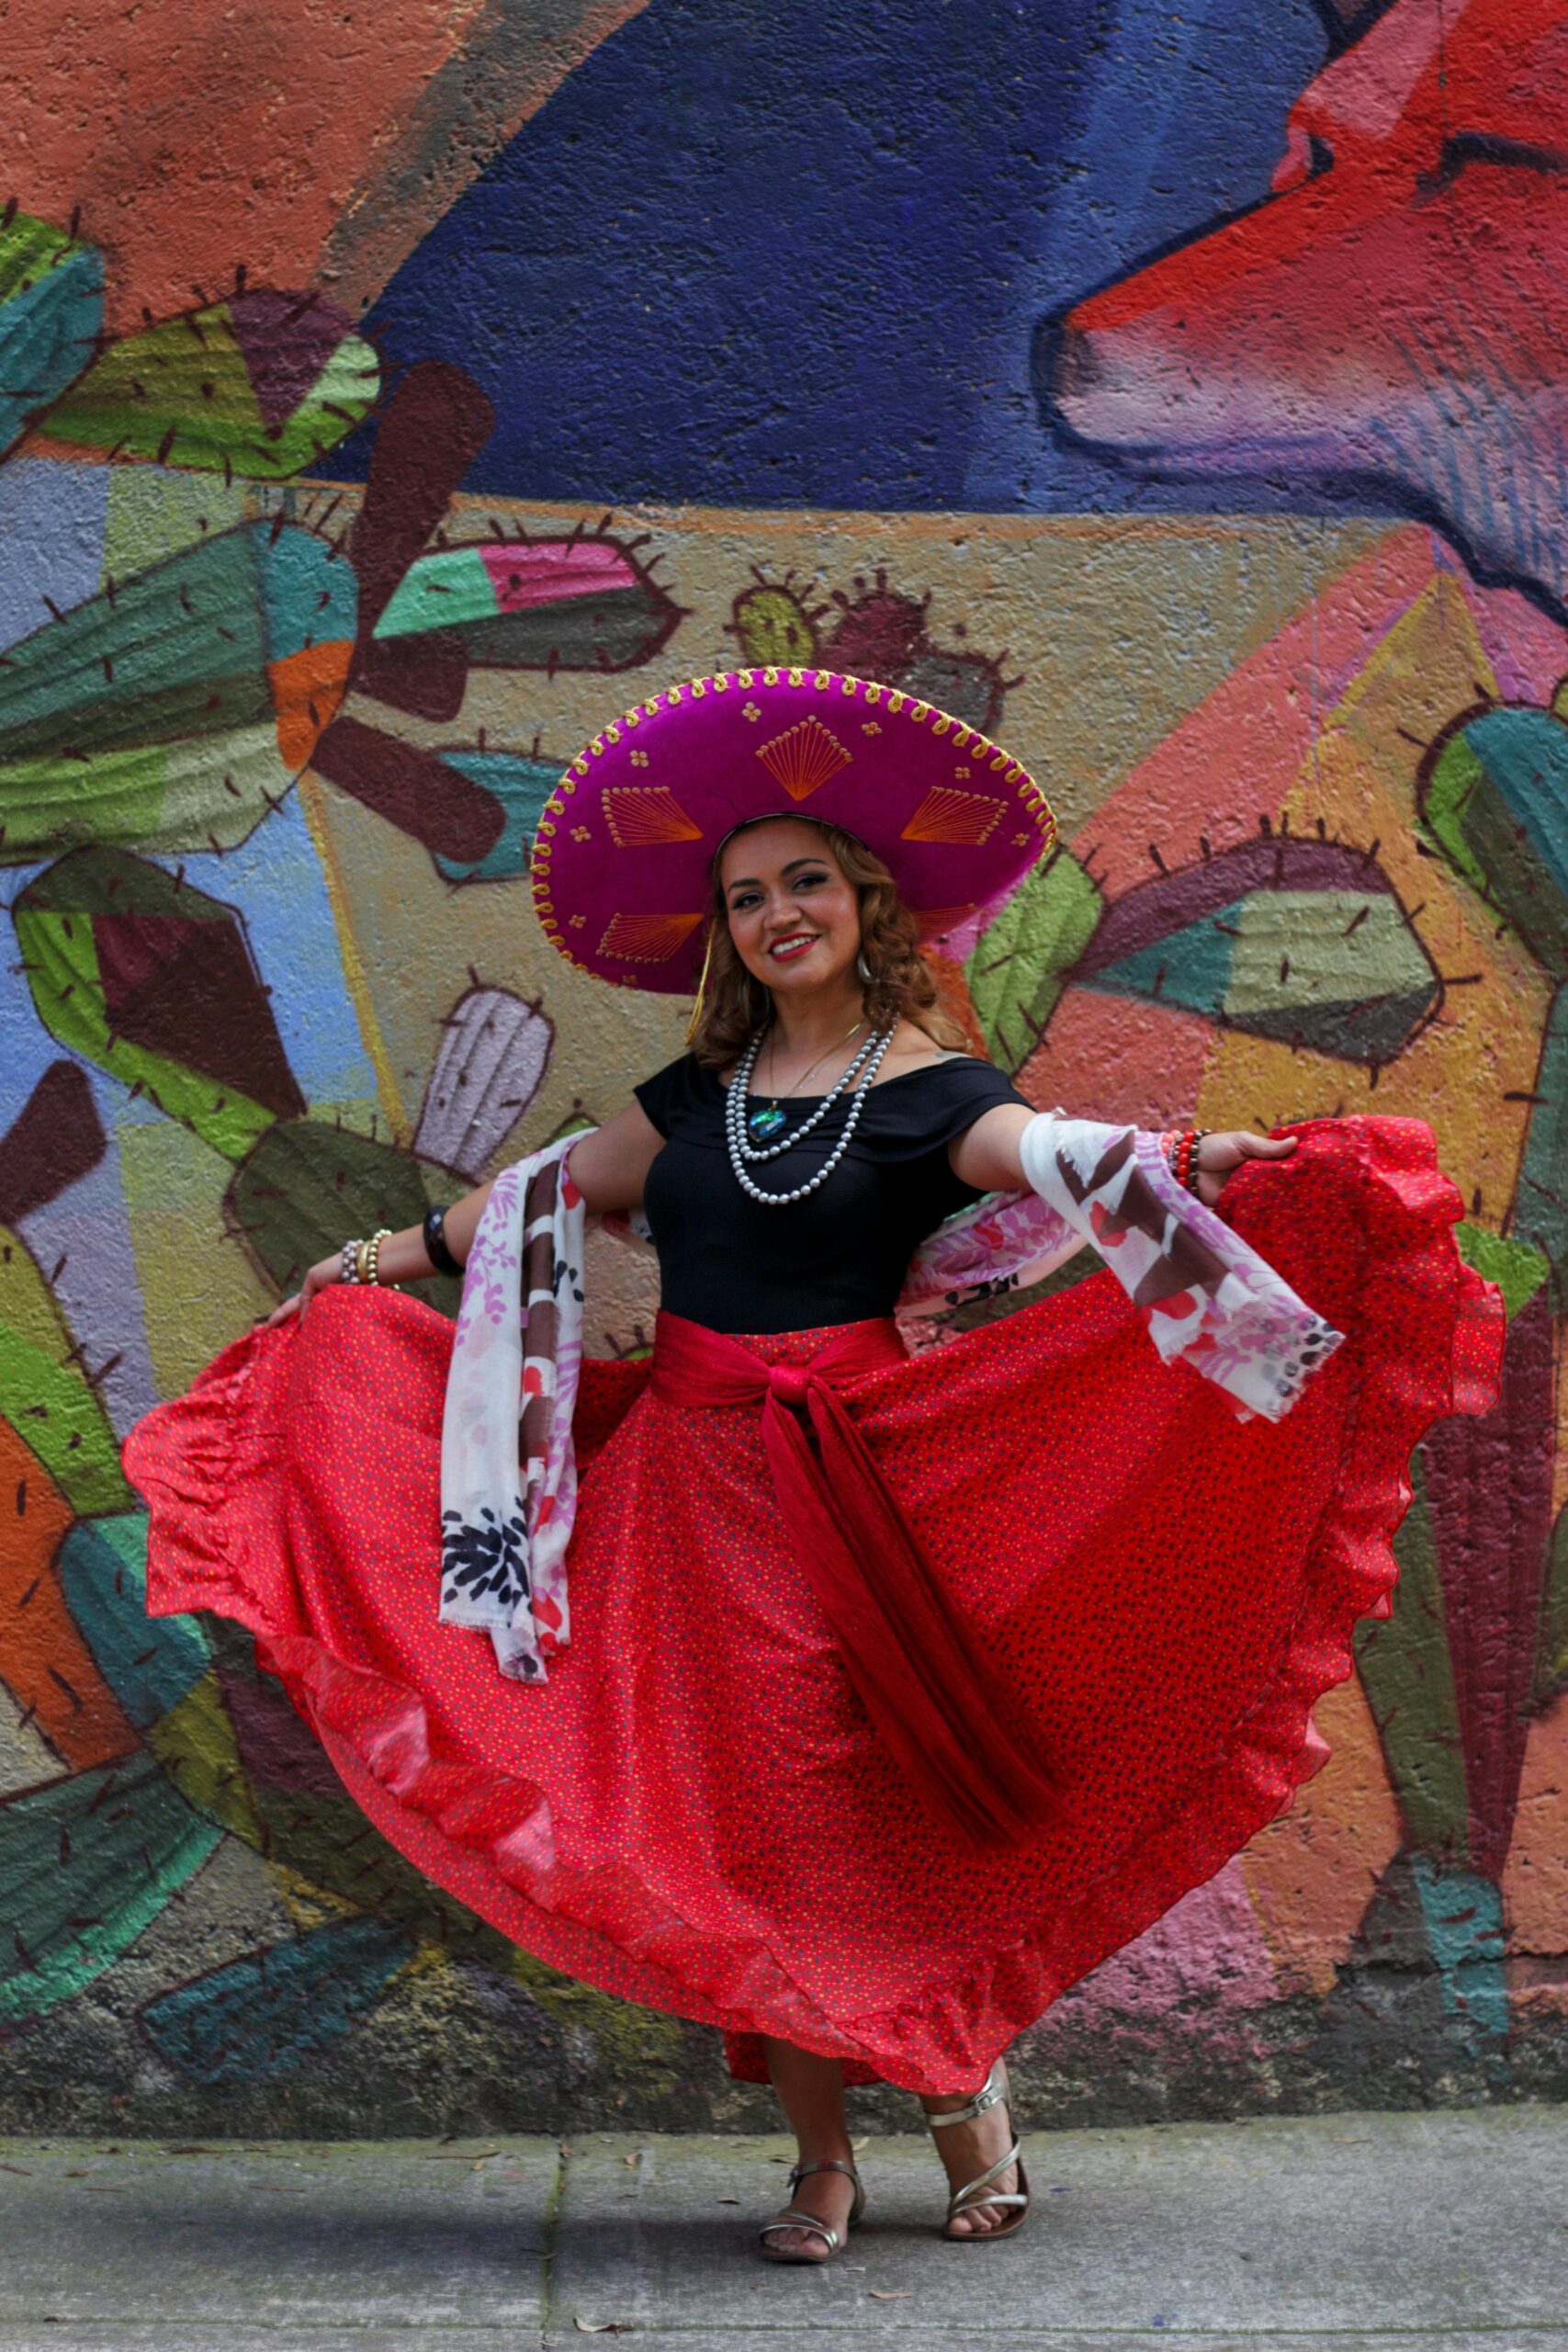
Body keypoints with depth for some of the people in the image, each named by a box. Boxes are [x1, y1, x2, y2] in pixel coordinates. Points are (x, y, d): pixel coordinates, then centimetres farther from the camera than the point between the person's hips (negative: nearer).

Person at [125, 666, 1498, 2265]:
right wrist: (383, 1259, 30)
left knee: (851, 1793, -2)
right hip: (687, 1472, 5)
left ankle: (960, 2075, 22)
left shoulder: (926, 1087, -3)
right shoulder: (703, 1090, 13)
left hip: (844, 1471, -5)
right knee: (743, 1812, 4)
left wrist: (1189, 1158, -41)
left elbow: (1056, 1161, -21)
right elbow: (560, 1189, 25)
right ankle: (822, 2160, 14)